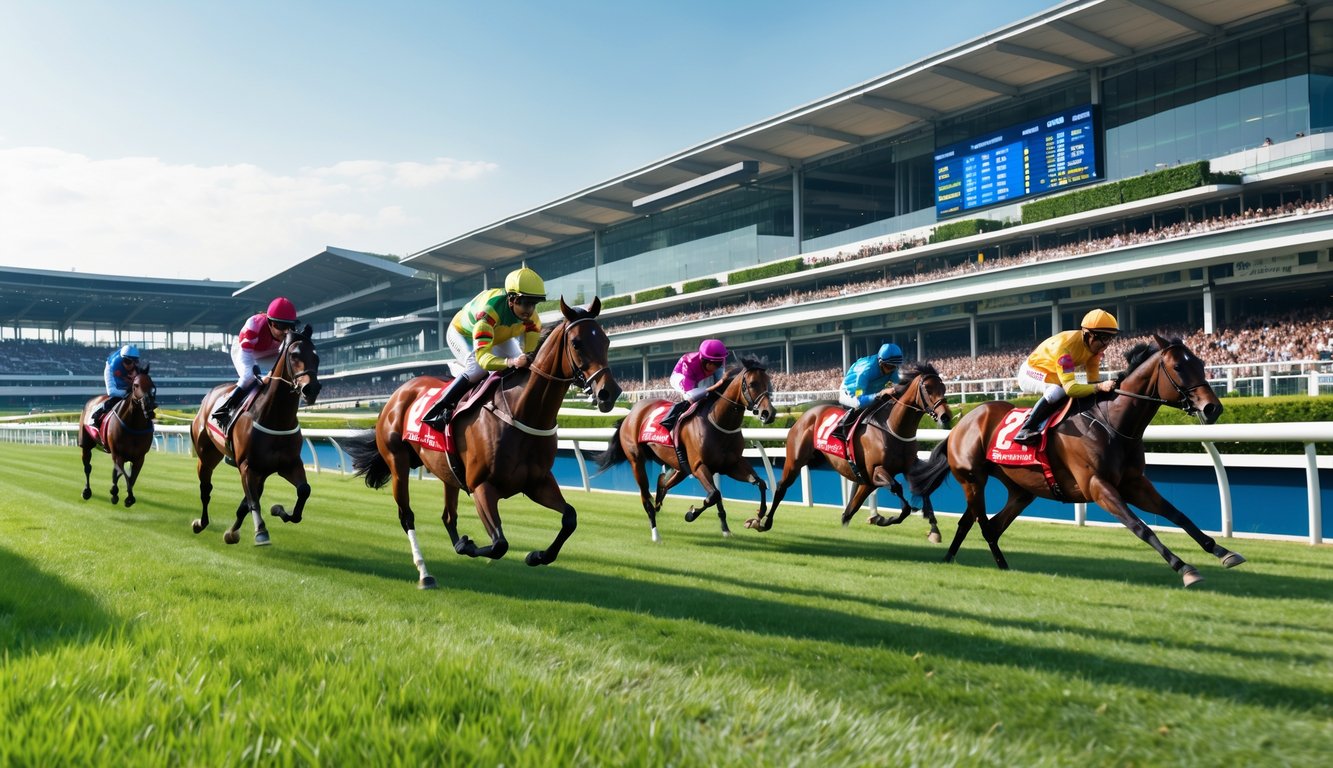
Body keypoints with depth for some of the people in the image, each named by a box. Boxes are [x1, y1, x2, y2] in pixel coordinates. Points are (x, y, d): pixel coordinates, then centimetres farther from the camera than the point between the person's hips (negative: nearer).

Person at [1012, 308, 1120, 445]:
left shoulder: (1093, 345, -13)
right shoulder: (1065, 346, -37)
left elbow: (1093, 380, -9)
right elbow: (1070, 388, -44)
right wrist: (1100, 386, -52)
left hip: (1051, 374, 9)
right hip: (1032, 372, -9)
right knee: (1059, 390, -34)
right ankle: (1025, 431, -28)